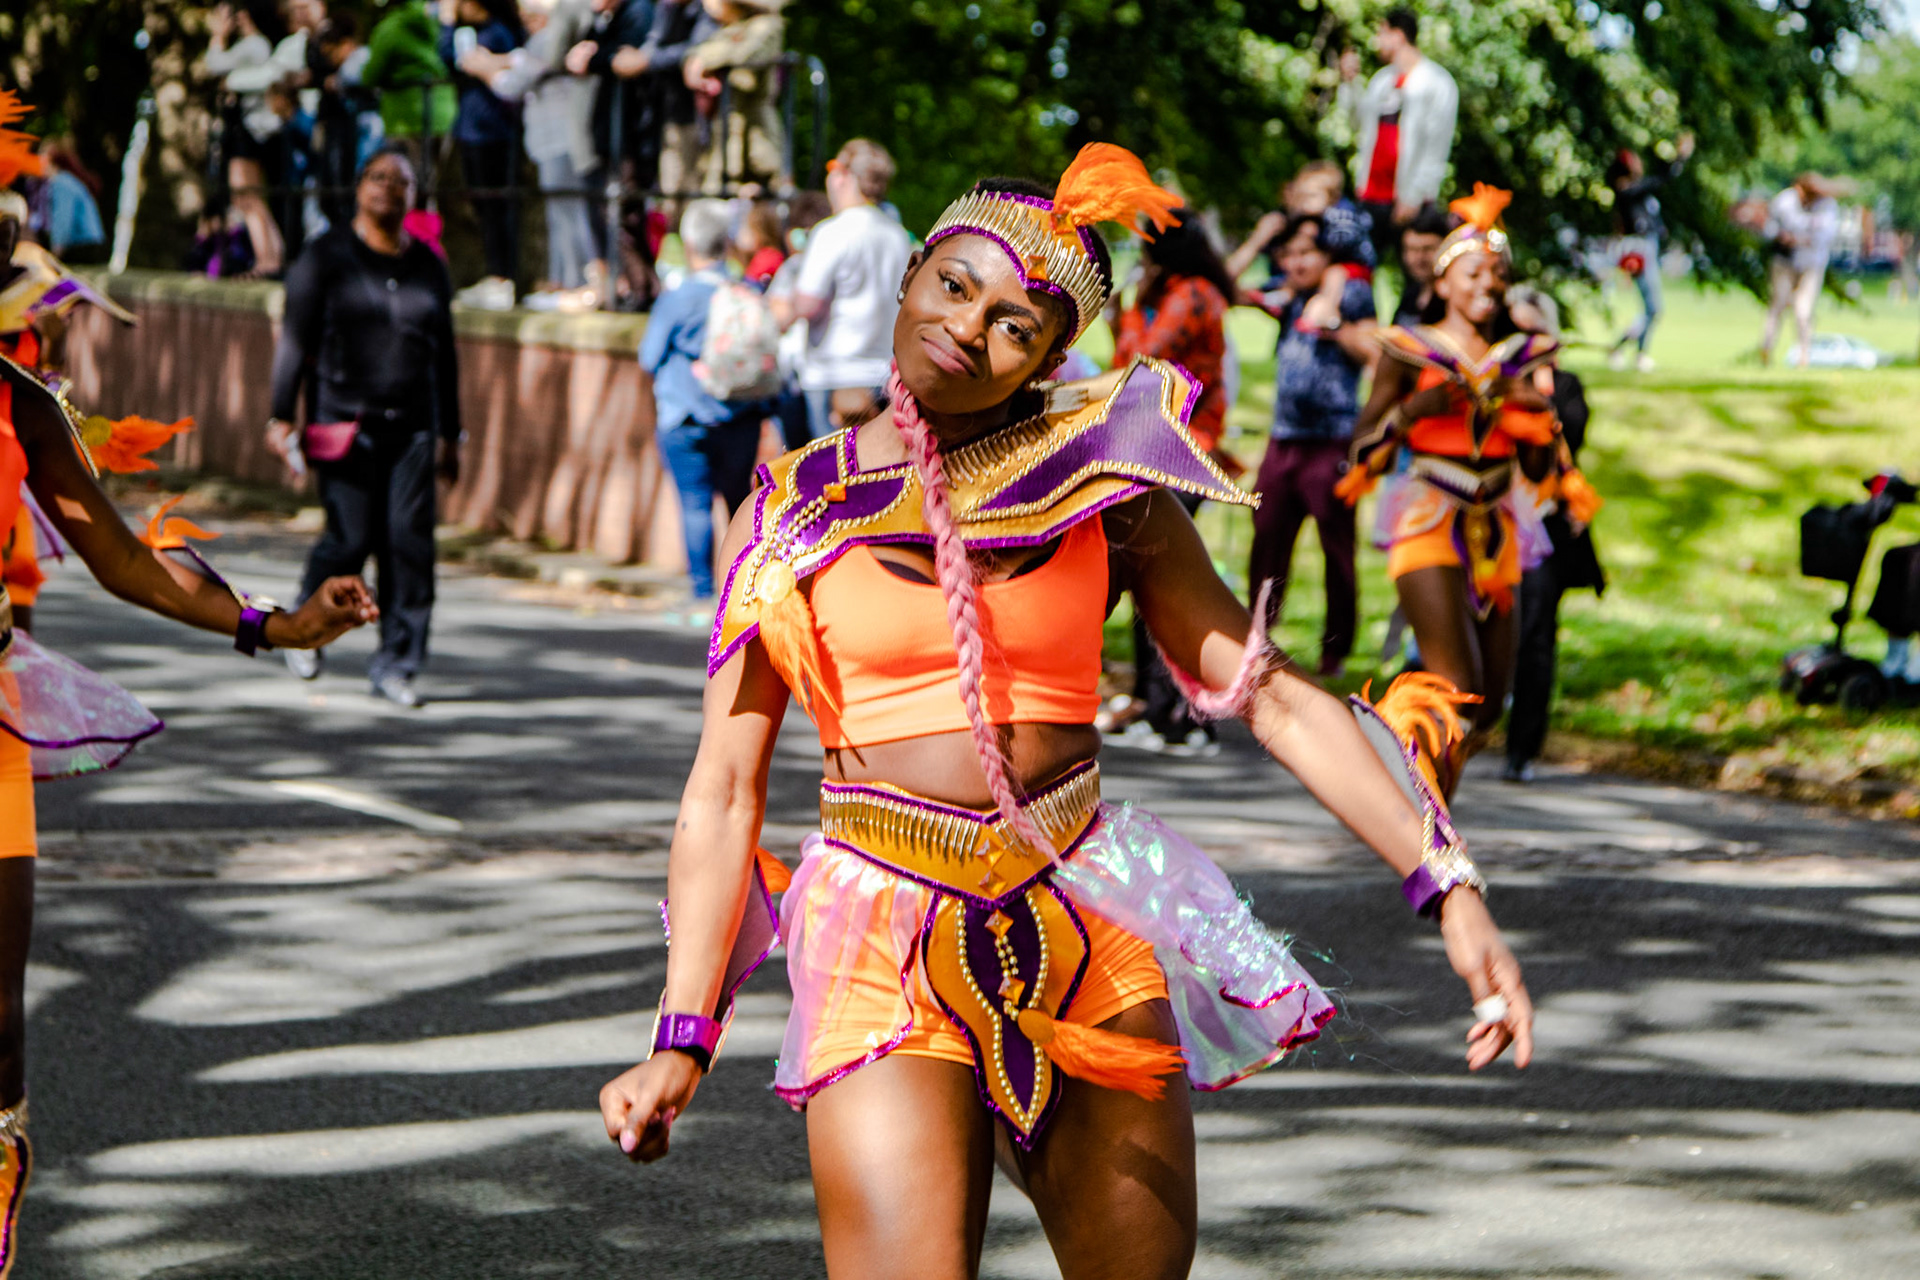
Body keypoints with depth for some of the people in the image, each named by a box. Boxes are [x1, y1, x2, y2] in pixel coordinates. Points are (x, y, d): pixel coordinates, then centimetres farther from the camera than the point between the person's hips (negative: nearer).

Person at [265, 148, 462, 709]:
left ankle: (396, 663, 1)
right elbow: (294, 340, -1)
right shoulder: (325, 258, 2)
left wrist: (449, 435, 15)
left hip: (412, 426, 3)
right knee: (351, 538, -8)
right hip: (344, 424, -3)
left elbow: (443, 354, 18)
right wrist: (281, 417, -9)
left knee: (410, 538, -6)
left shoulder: (428, 266, 14)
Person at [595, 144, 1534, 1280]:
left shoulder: (1100, 482, 5)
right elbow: (725, 787, 2)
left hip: (1085, 934, 2)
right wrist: (683, 1037, -6)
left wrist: (1450, 887, -8)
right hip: (885, 944, -2)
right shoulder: (794, 515, 3)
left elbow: (1273, 696, 1)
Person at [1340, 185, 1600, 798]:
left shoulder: (1521, 357, 12)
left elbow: (1539, 469, 10)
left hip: (1496, 534, 5)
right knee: (1456, 687, -19)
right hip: (1428, 524, -5)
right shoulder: (1412, 351, 0)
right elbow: (1364, 450, -1)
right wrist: (1416, 408, -17)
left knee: (1488, 703, 7)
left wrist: (1538, 416, -9)